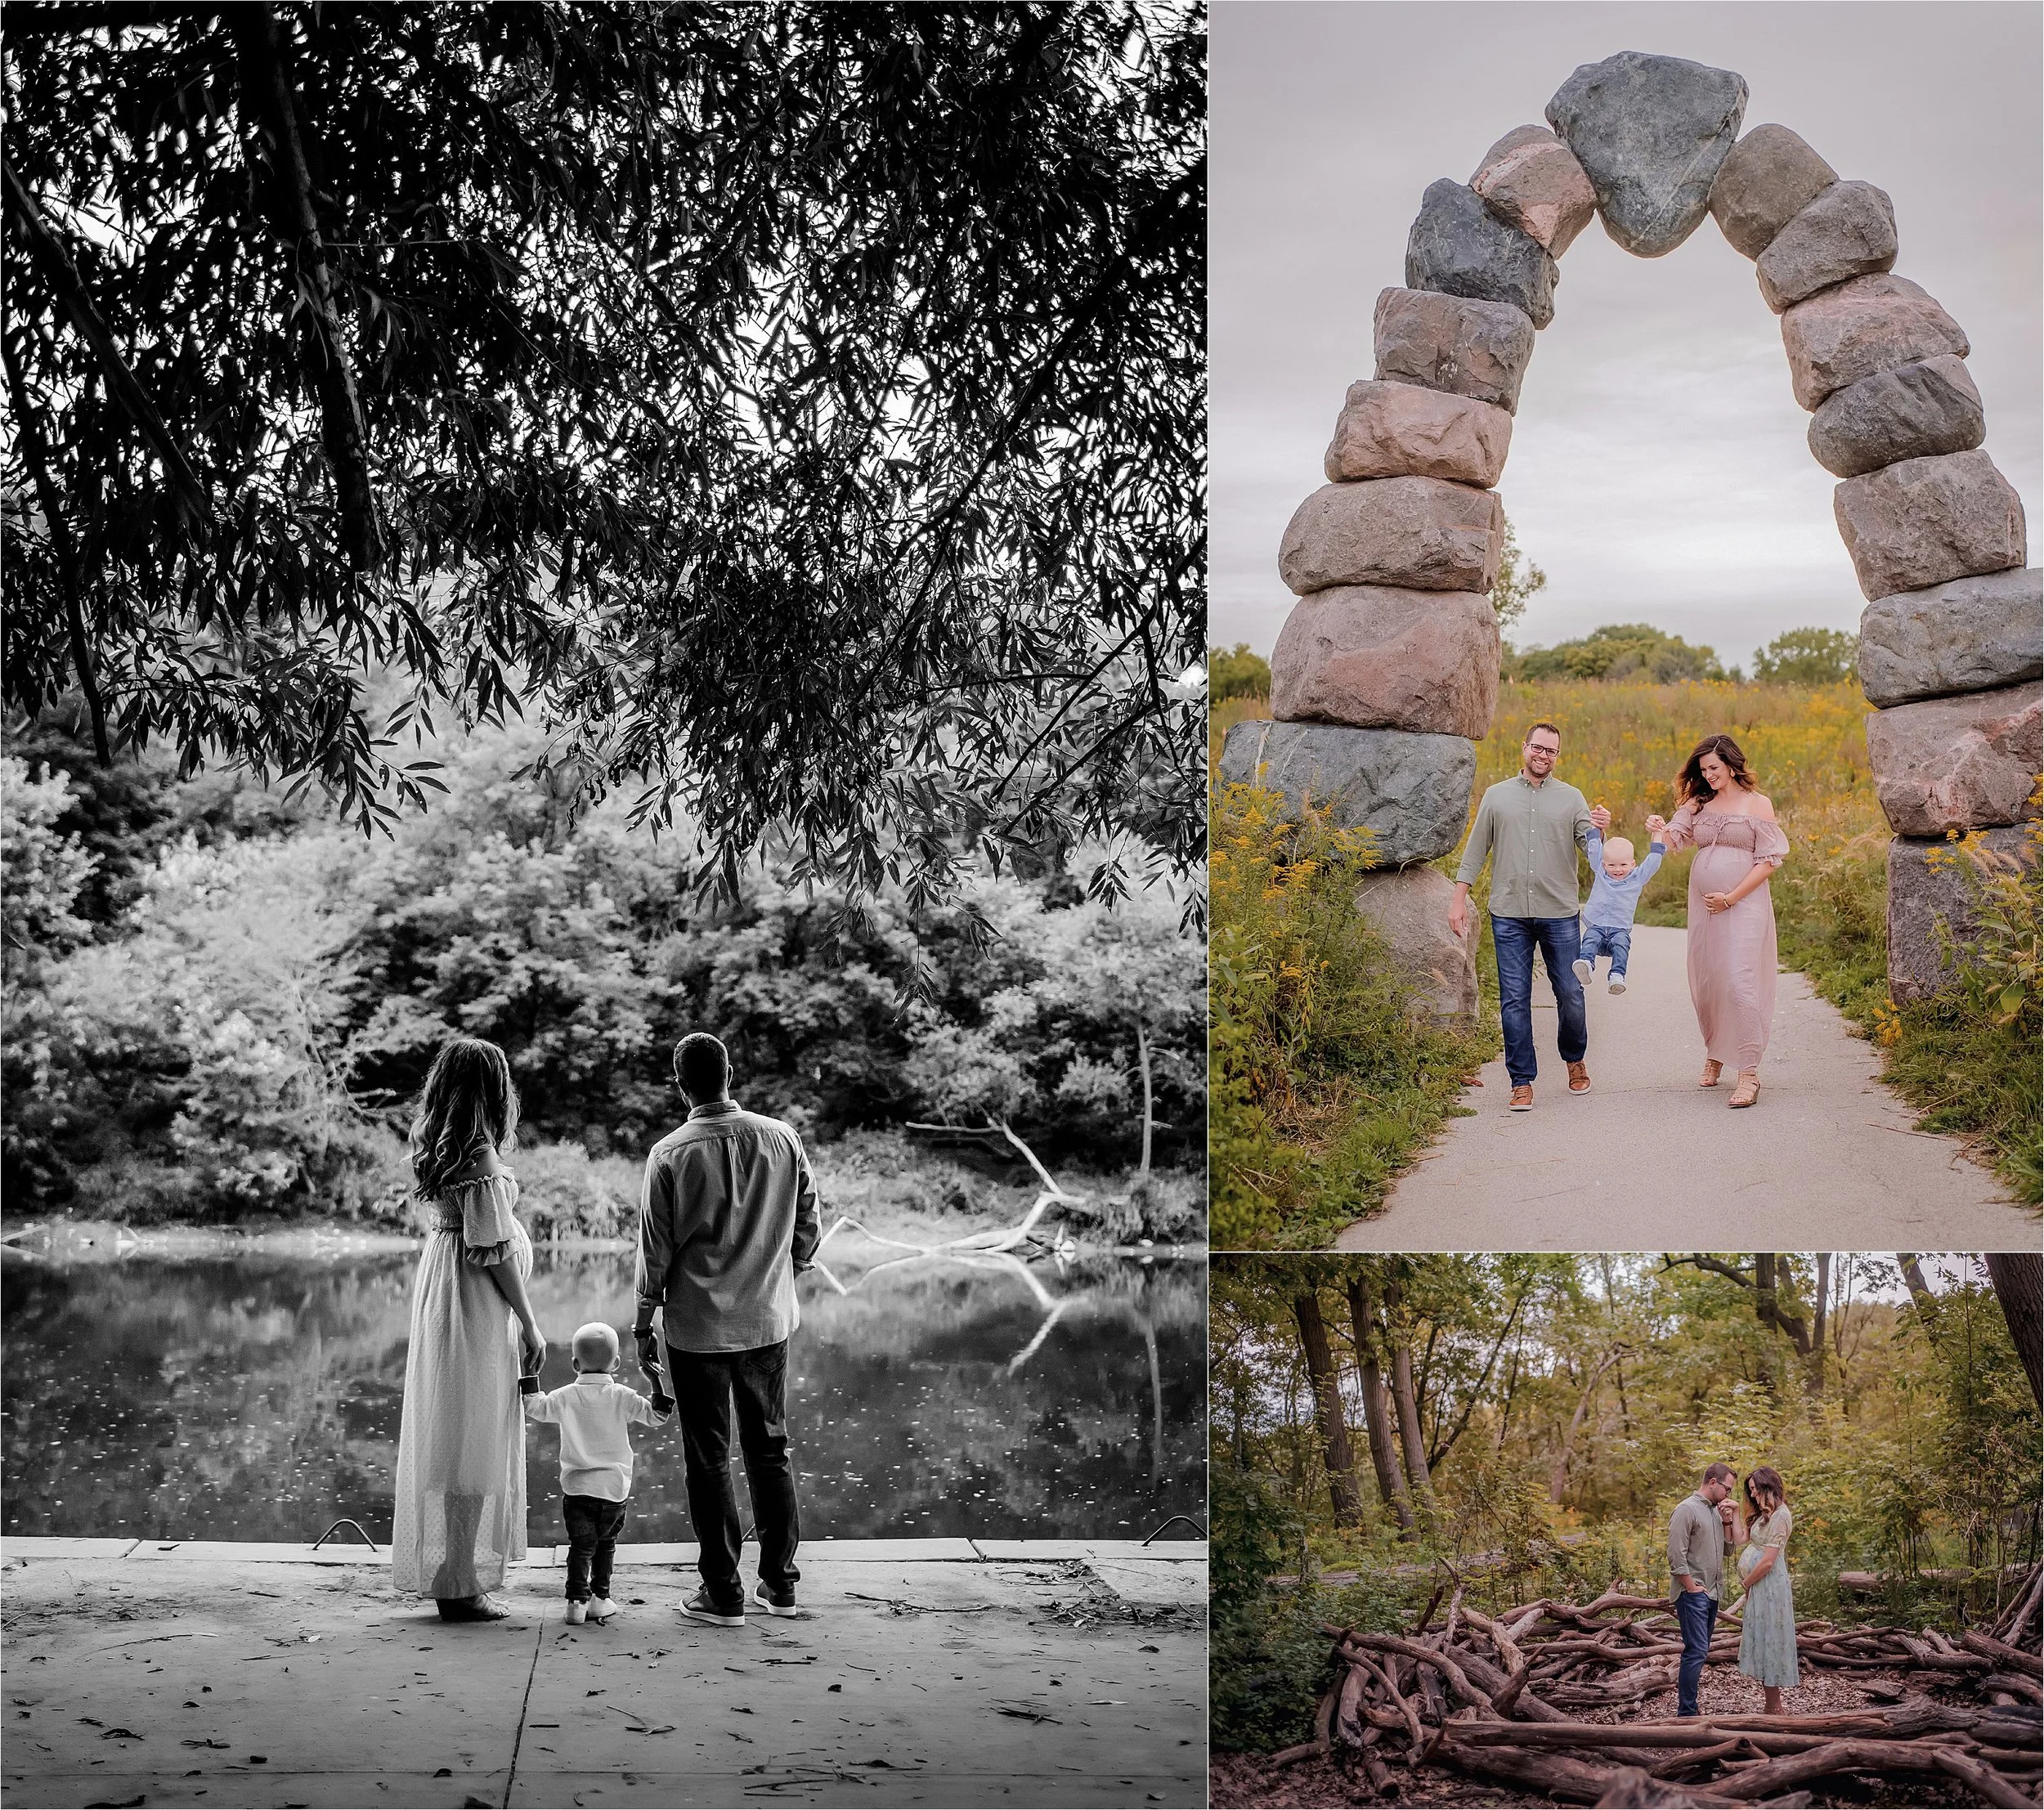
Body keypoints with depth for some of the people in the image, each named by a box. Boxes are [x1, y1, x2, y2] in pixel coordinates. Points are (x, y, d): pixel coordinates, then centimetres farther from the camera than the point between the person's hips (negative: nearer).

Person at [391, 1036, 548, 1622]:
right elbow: (494, 1250, -17)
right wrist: (530, 1325, -12)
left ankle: (437, 1568, 26)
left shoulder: (434, 1146, 6)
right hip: (478, 1307, -9)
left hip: (437, 1289, 9)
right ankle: (461, 1585, 2)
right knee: (472, 1440, -3)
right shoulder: (481, 1156, -19)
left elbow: (451, 1224, 6)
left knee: (442, 1433, 16)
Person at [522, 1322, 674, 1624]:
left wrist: (529, 1378, 14)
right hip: (615, 1487, 0)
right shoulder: (622, 1397, -3)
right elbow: (658, 1416, 0)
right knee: (605, 1544, 15)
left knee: (581, 1544, 2)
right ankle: (600, 1597, 16)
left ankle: (577, 1599, -7)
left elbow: (534, 1410, 4)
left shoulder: (565, 1397, -2)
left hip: (577, 1486, 0)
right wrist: (657, 1382, 6)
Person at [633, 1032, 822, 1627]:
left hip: (697, 1327, -3)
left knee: (708, 1459, 5)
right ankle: (779, 1583, 19)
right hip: (768, 1320, 3)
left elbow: (656, 1251, -7)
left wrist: (643, 1325, 4)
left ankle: (723, 1595, 9)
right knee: (769, 1449, 15)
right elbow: (808, 1231, 4)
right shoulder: (782, 1140, -3)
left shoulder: (671, 1154, -12)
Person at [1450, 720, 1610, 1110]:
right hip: (1509, 916, 0)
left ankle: (1575, 1060, 29)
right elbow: (1475, 852, 11)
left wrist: (1599, 831, -25)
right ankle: (1522, 1082, 5)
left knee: (1570, 994, 4)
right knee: (1514, 1000, -1)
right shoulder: (1497, 796, 9)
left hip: (1559, 914, 0)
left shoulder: (1570, 798, 8)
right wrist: (1459, 900, 5)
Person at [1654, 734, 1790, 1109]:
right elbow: (1675, 839, 2)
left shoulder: (1757, 804, -2)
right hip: (1703, 906, 5)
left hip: (1744, 905, -5)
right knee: (1704, 983, 9)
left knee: (1739, 983, -13)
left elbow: (1769, 860, -5)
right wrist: (1660, 830, -22)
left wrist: (1731, 898, -11)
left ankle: (1749, 1073, -11)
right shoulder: (1699, 803, 12)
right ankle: (1714, 1054, 30)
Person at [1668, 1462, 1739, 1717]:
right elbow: (1676, 1555, -16)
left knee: (1699, 1651, 9)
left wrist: (1726, 1523, 4)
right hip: (1693, 1593, -9)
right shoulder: (1687, 1510, -12)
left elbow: (1727, 1550, 18)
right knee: (1697, 1651, -13)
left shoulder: (1716, 1511, 15)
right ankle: (1686, 1713, -11)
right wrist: (1692, 1588, -15)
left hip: (1712, 1593, 9)